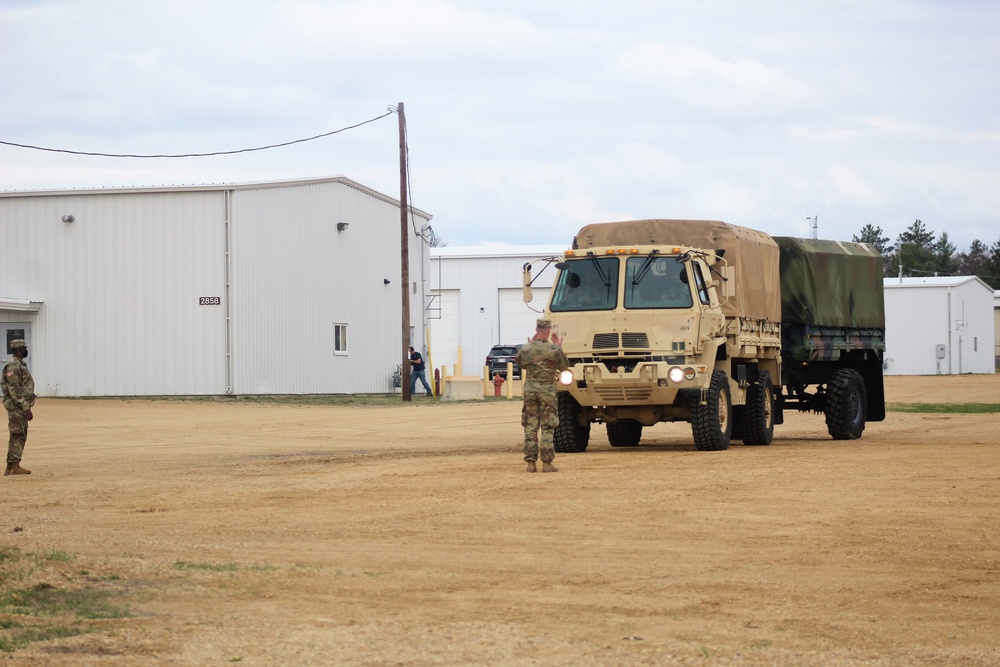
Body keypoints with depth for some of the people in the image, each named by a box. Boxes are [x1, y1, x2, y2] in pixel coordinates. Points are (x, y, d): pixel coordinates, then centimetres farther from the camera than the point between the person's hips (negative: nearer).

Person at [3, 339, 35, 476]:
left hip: (21, 407, 10)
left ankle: (11, 467, 13)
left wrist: (27, 408, 22)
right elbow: (15, 389, -21)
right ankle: (15, 466, -7)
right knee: (17, 435, -8)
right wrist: (25, 407, -21)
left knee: (20, 436, 11)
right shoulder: (13, 366, -15)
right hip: (17, 406, -10)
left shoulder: (20, 365, 17)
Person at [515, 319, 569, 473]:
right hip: (547, 390, -2)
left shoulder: (525, 349, -3)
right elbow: (563, 367, 4)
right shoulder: (554, 349, -11)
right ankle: (546, 463, -1)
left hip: (530, 389, 2)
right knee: (547, 428, 2)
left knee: (530, 427, 7)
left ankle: (530, 462, 6)